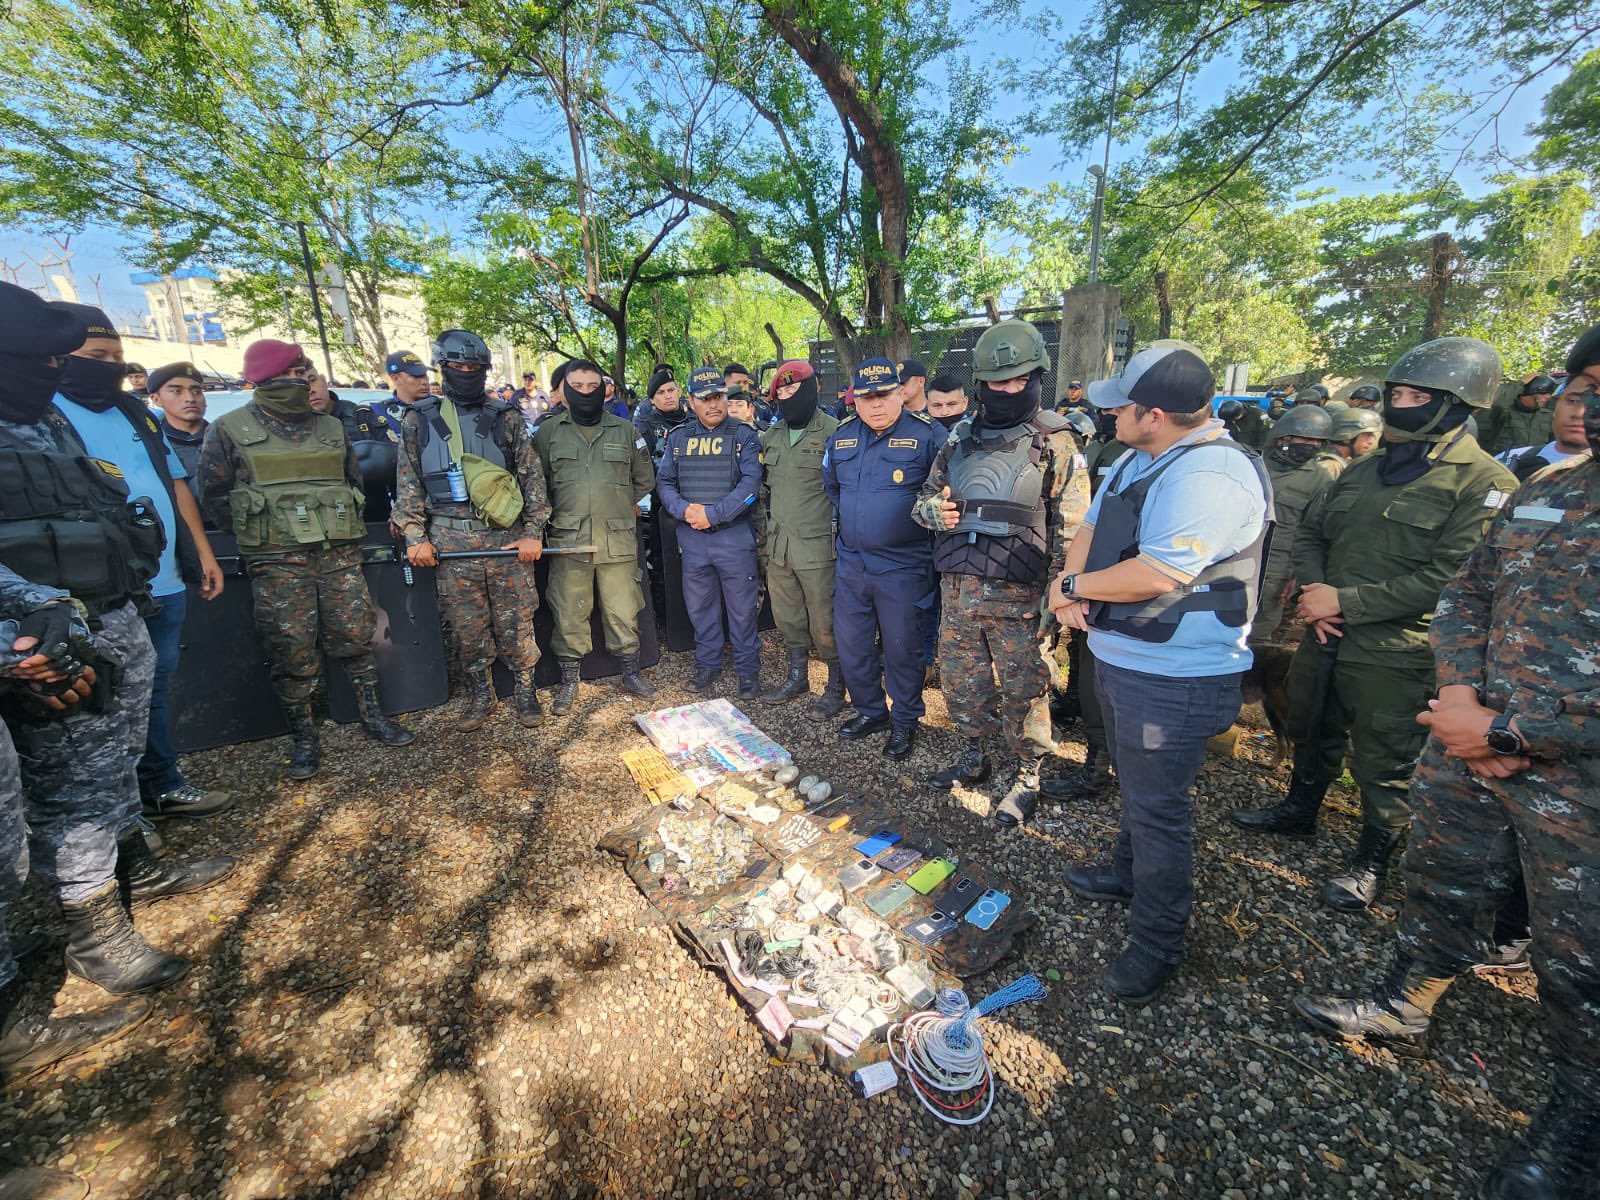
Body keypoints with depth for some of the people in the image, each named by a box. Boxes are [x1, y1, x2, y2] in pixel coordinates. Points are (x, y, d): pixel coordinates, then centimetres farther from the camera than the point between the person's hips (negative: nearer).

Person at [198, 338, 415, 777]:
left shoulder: (330, 428, 12)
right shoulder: (230, 431, 2)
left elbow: (355, 482, 19)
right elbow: (214, 496, 5)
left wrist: (343, 532, 10)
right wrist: (259, 535, -1)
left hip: (340, 555, 3)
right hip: (278, 563, -2)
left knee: (356, 637, 5)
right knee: (293, 653, 2)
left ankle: (373, 716, 19)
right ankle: (304, 738, 15)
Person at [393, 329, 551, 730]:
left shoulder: (506, 416, 5)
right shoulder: (420, 419, 8)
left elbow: (533, 476, 2)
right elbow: (408, 483, 9)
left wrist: (533, 533, -5)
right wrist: (415, 536, -1)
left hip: (508, 538, -1)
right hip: (451, 543, 2)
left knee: (516, 622, 3)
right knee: (466, 627, 9)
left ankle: (526, 690, 20)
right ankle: (479, 695, 26)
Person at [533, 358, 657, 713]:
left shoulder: (625, 430, 9)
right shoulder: (548, 432, 7)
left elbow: (644, 480, 18)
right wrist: (559, 513, 7)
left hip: (618, 539, 0)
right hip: (567, 538, 0)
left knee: (623, 610, 5)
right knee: (569, 612, 5)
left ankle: (631, 671, 23)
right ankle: (569, 680, 20)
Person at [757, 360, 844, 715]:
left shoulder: (833, 432, -8)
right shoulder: (771, 436, 11)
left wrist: (839, 533, -9)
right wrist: (771, 518, 16)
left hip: (817, 545, -6)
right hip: (778, 545, 7)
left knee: (825, 621, 2)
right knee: (787, 617, 17)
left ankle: (835, 686, 21)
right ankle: (797, 677, 35)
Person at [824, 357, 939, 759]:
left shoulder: (928, 435, -9)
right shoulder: (841, 436, 7)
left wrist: (925, 515, -4)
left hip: (903, 567, -5)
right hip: (850, 562, 5)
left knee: (902, 649, 6)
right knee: (850, 644, 13)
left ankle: (905, 721, 27)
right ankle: (869, 711, 34)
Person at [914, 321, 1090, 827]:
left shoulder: (1056, 442, -4)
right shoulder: (960, 438, 10)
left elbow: (1071, 528, -7)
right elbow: (924, 498, 17)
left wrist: (1055, 596, -14)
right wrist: (933, 509, -8)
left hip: (1018, 595, -5)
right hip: (957, 589, 5)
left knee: (1022, 689, 6)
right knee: (961, 680, 16)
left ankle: (1026, 776, 26)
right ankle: (974, 757, 37)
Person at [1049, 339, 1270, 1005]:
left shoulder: (1212, 474, -24)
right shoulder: (1143, 458, 8)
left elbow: (1158, 574, -31)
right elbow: (1092, 527, 9)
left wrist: (1071, 586, -17)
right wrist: (1074, 588, -9)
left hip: (1173, 679, -10)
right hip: (1120, 655, 10)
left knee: (1157, 806, 4)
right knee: (1135, 784, 27)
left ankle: (1157, 944, 24)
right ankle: (1129, 872, 50)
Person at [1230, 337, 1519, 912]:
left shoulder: (1483, 483, -12)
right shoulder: (1364, 468, 8)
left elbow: (1451, 578, -20)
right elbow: (1310, 531, 10)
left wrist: (1347, 602, -21)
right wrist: (1314, 592, -7)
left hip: (1393, 652, -6)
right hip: (1325, 635, 6)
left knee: (1384, 759, 10)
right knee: (1313, 729, 22)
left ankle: (1373, 857, 30)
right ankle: (1300, 811, 44)